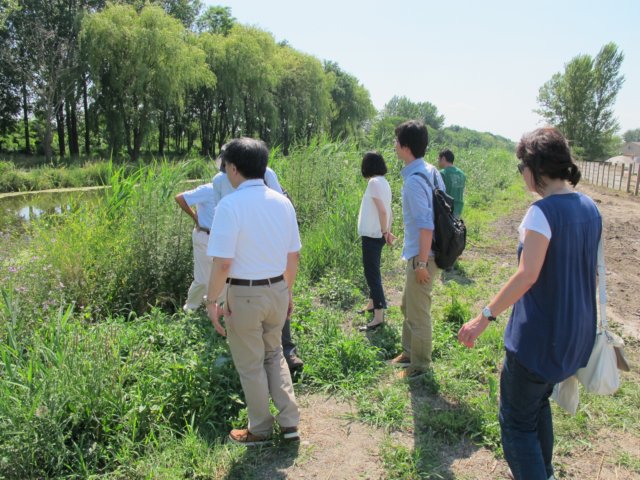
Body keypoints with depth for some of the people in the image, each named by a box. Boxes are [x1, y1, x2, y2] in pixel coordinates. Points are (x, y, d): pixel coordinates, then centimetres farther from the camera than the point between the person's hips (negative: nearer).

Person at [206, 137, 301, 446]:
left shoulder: (230, 205, -17)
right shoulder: (282, 202, 2)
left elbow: (222, 262, -21)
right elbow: (293, 255, 7)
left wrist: (212, 301, -9)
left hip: (244, 295, -5)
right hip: (278, 290, 6)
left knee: (251, 365, 14)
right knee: (274, 355, 25)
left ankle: (260, 430, 32)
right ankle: (289, 422, 26)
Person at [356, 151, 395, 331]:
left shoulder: (374, 182, -17)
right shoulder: (384, 182, 11)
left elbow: (382, 210, -23)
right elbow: (387, 210, 11)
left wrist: (384, 232, -13)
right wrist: (387, 231, 7)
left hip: (372, 235, -10)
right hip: (377, 234, 10)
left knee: (371, 273, -7)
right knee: (372, 271, 21)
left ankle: (378, 316, -5)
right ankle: (373, 303, 35)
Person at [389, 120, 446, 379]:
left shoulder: (414, 180, -22)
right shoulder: (431, 171, 6)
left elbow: (426, 225, -24)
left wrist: (422, 262, -19)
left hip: (421, 255, -10)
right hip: (421, 252, 10)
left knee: (417, 312, 6)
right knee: (408, 306, 23)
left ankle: (419, 365, 22)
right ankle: (409, 352, 39)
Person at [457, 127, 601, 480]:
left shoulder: (543, 211, -21)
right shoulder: (590, 208, 4)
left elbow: (527, 276, -27)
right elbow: (592, 272, 11)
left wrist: (485, 317, -21)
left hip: (539, 337, -9)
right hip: (576, 334, 9)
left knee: (517, 420, 7)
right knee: (538, 403, 27)